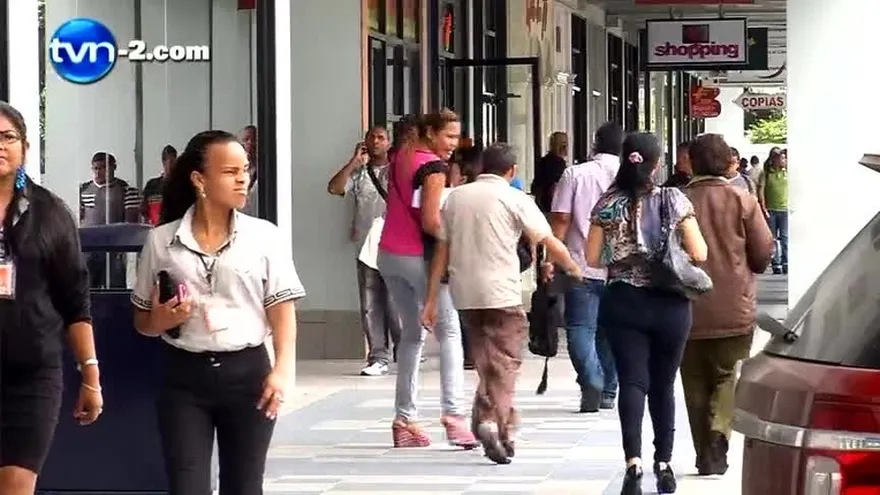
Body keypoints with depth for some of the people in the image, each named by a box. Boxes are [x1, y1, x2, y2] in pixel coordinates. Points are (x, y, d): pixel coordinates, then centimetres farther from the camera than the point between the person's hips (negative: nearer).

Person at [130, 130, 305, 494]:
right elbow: (142, 321, 11)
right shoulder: (162, 240, 2)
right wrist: (161, 320, -12)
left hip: (247, 374, 1)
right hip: (184, 378, 0)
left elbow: (282, 311, 1)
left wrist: (282, 370, -12)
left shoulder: (264, 236, 2)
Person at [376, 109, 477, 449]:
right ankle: (452, 411, -19)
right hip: (418, 256, -8)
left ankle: (404, 418, 12)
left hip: (388, 254, 8)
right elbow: (430, 222, -19)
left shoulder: (401, 157, 9)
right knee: (449, 331, -4)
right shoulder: (433, 167, -13)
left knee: (412, 333, 15)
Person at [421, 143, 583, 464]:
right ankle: (494, 421, -22)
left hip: (464, 293, 5)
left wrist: (431, 300, 11)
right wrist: (574, 269, 14)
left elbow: (441, 252, 10)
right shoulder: (514, 199, -3)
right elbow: (550, 243, -3)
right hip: (502, 293, -5)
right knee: (504, 361, -3)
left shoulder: (455, 197, 11)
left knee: (486, 359, 15)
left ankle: (504, 428, 19)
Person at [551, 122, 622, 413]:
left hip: (581, 267, -2)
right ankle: (608, 393, 20)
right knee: (610, 331, 14)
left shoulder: (575, 174, -2)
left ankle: (591, 381, -22)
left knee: (580, 328, -1)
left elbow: (561, 218, -5)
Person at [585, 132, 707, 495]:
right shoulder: (674, 200, -4)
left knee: (632, 381, -4)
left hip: (623, 302, 0)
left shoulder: (608, 204, -2)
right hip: (670, 305, 0)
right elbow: (699, 254, -6)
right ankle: (663, 465, 21)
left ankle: (634, 461, -24)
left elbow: (592, 259, 0)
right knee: (663, 384, 13)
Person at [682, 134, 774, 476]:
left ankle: (706, 455, 12)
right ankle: (718, 432, -16)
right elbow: (764, 253, -2)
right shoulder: (742, 200, -5)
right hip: (734, 310, -1)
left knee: (696, 384, 11)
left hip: (688, 308, 1)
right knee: (728, 377, 9)